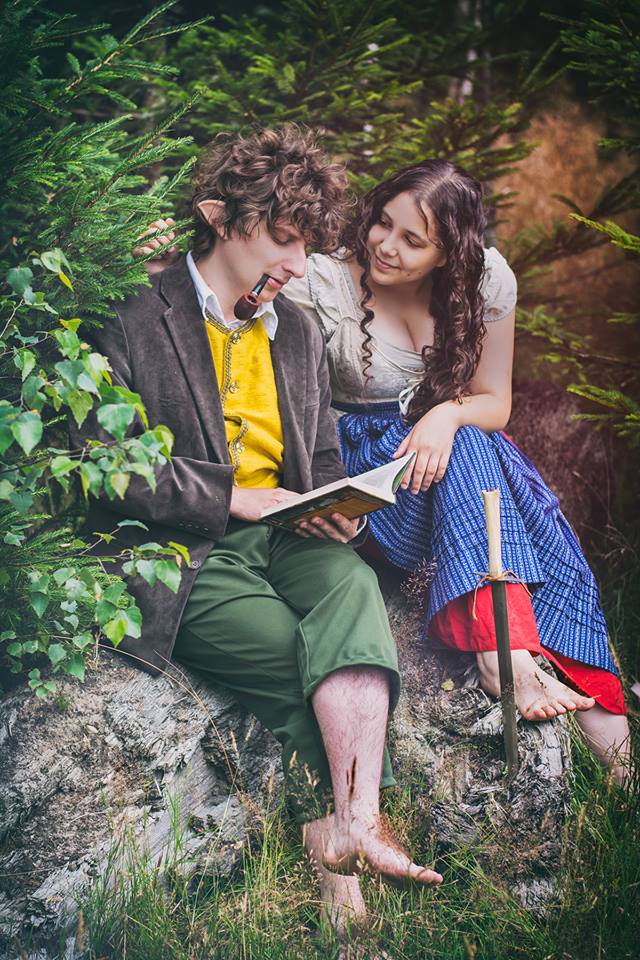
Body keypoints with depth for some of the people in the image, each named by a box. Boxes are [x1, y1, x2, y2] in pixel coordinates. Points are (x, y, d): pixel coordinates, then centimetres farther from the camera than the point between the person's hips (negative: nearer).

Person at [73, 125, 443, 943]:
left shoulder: (298, 333, 20)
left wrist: (336, 507, 1)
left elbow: (323, 456, 26)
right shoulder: (133, 324, -1)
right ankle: (339, 851, -25)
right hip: (175, 555, -4)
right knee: (304, 653, -30)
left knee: (353, 586, -31)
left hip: (279, 536, 5)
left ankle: (352, 822, -42)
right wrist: (231, 497, -13)